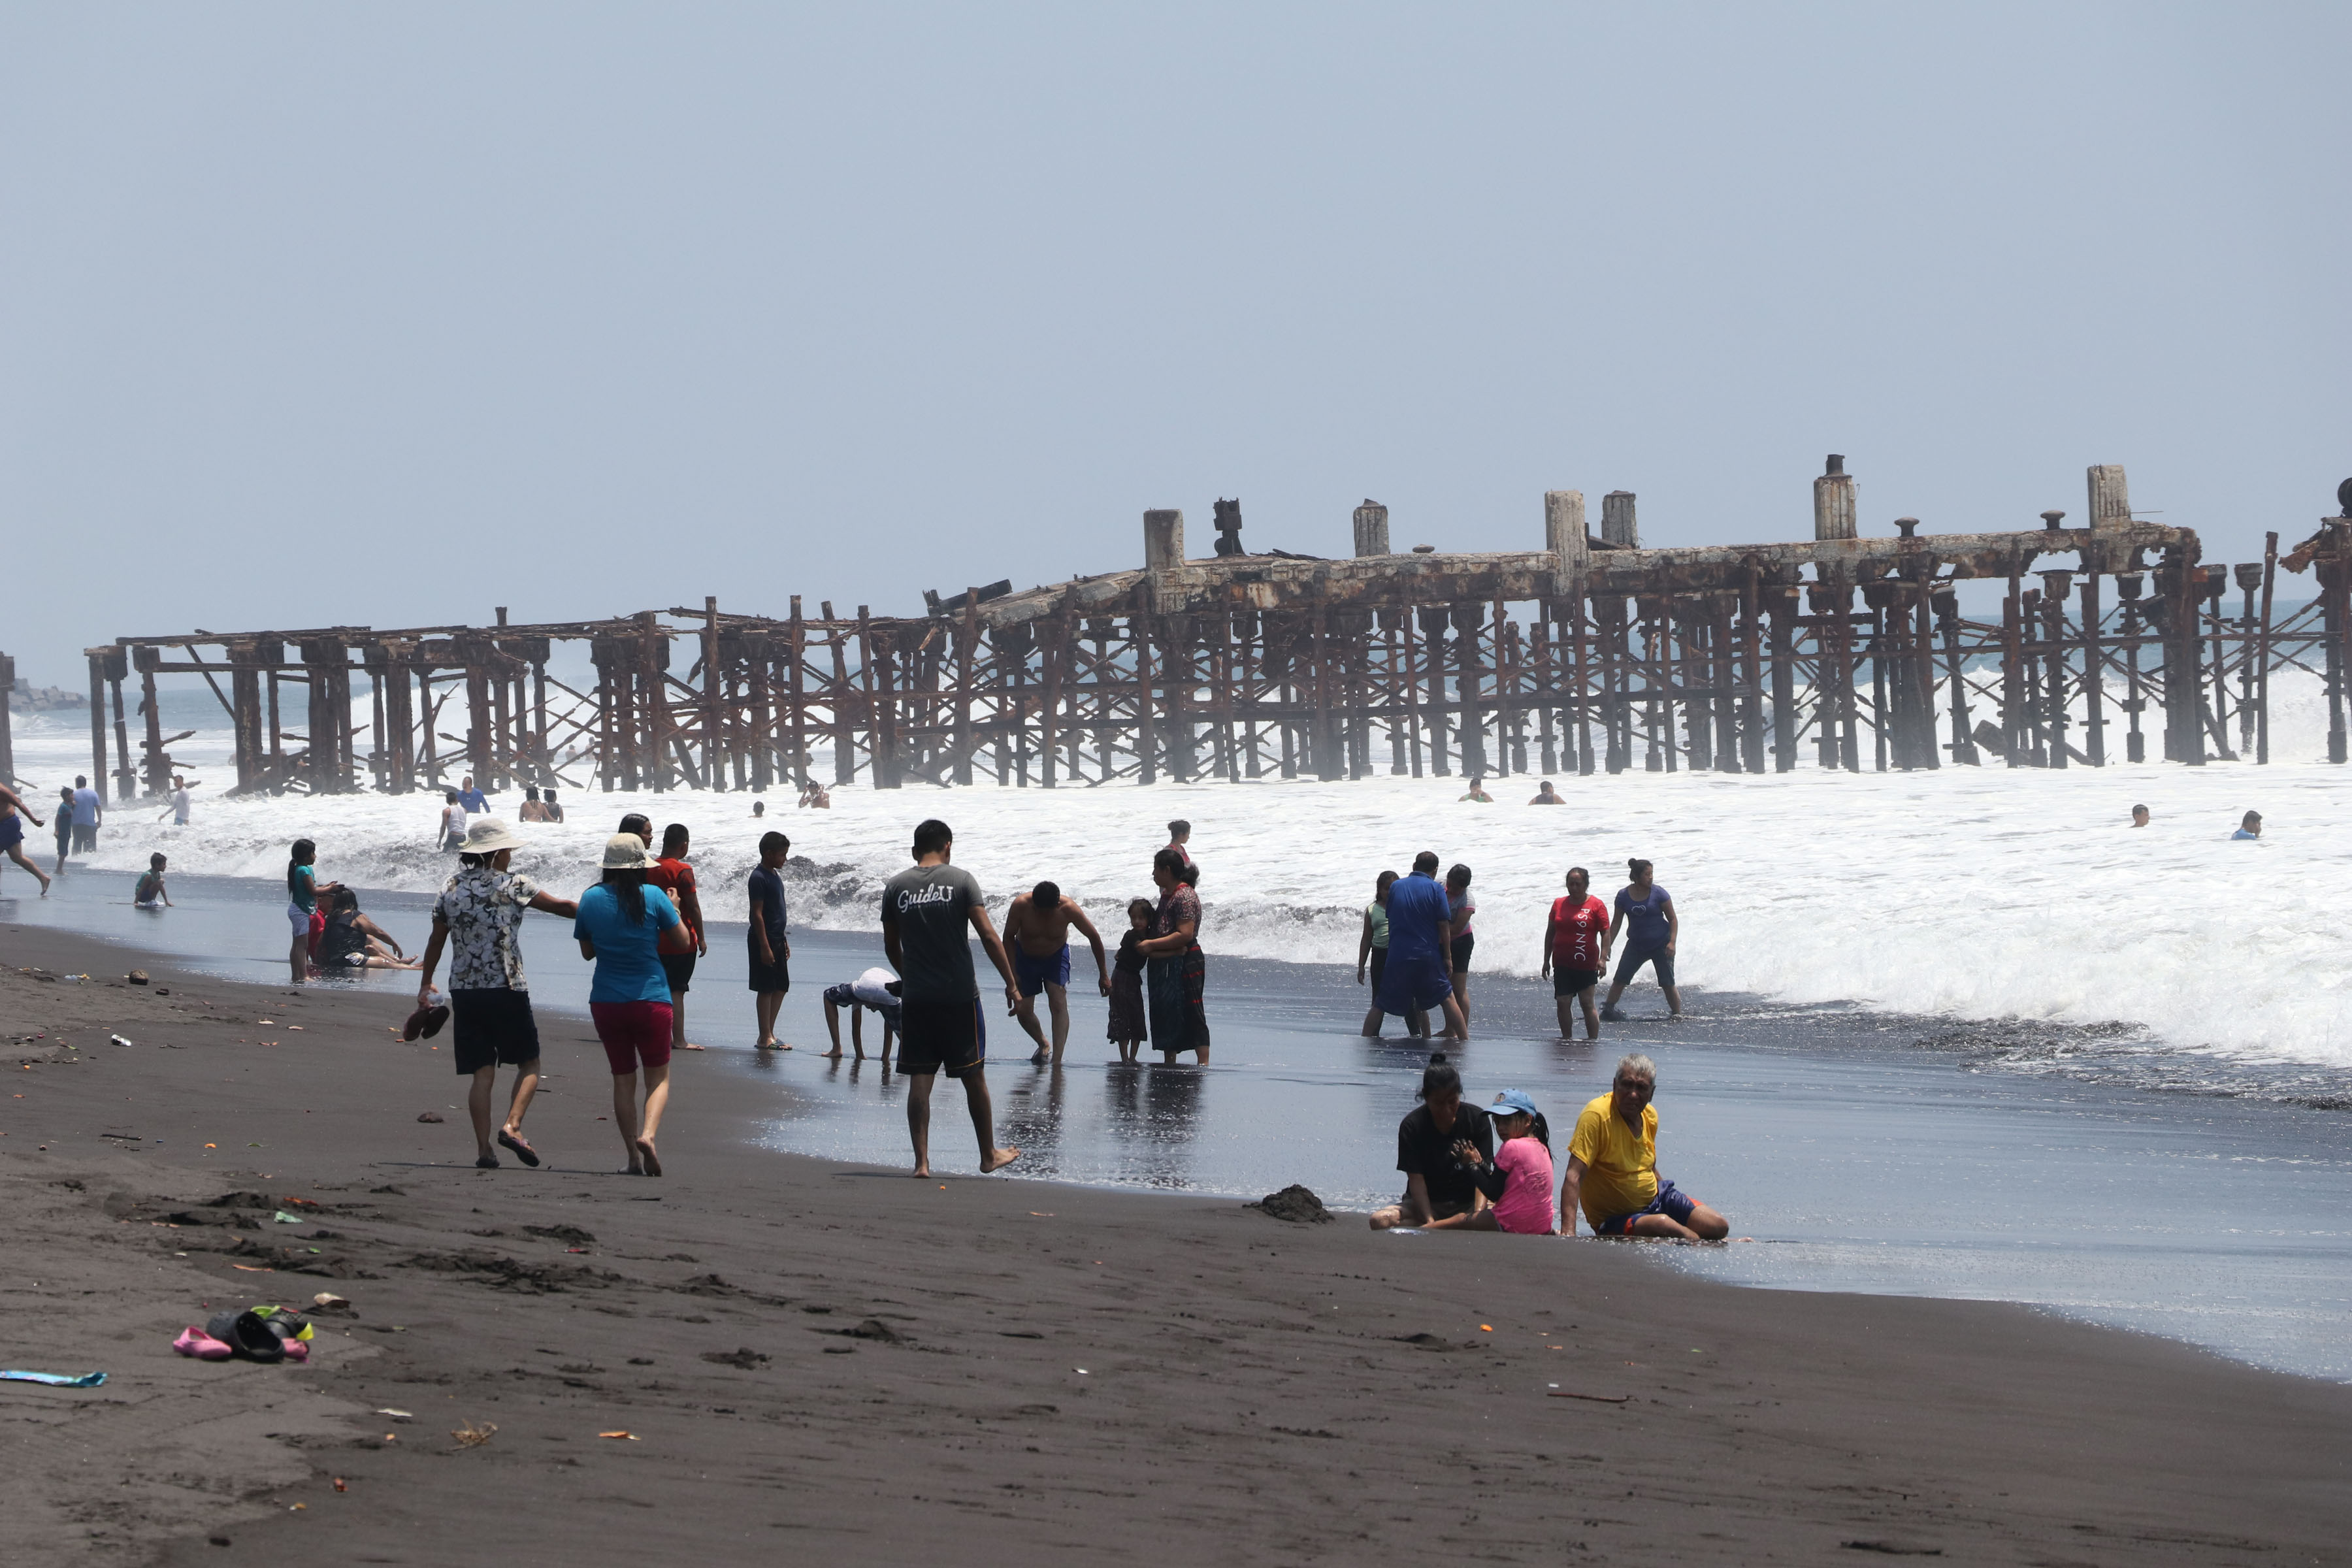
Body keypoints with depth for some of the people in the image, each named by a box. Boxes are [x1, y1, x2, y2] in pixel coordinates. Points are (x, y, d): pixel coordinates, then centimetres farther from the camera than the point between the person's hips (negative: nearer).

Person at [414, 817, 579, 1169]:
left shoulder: (450, 889, 6)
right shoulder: (513, 885, -6)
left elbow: (436, 940, 12)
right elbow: (562, 907, -2)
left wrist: (425, 985, 21)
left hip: (463, 991, 4)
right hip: (507, 989, -4)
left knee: (482, 1073, 6)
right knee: (529, 1064, 9)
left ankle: (484, 1148, -1)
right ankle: (512, 1124, -12)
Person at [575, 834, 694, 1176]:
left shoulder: (590, 900, -1)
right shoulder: (653, 897, -9)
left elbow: (587, 952, 9)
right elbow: (683, 942, -1)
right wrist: (673, 910, 15)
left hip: (605, 1003, 2)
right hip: (650, 1000, -2)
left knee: (623, 1080, 13)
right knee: (658, 1077, 9)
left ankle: (634, 1157, 9)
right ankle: (648, 1134, -18)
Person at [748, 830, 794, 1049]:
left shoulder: (775, 875, 14)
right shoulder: (759, 877, -14)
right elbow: (757, 914, -18)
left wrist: (784, 941, 21)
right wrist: (764, 946, -21)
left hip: (777, 939, 9)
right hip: (763, 940, -9)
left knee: (781, 987, 10)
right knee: (766, 989, -5)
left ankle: (769, 1034, 16)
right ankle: (765, 1037, -2)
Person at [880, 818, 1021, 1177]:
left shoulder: (895, 887, 3)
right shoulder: (960, 880, -4)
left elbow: (891, 946, 11)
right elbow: (988, 936, -9)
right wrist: (1011, 983, -3)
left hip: (915, 998, 1)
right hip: (959, 997, -1)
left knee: (919, 1080, 3)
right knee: (974, 1077, 11)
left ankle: (921, 1161, -2)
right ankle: (989, 1155, 22)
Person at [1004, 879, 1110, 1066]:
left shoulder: (1068, 909, -27)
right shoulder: (1021, 906, -27)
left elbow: (1093, 937, -14)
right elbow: (1009, 937, -12)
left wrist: (1103, 975, -8)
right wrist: (1012, 973, -15)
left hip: (1055, 957, -1)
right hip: (1025, 957, 1)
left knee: (1059, 1004, -21)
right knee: (1023, 1010, -4)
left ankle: (1057, 1059, -26)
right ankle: (1043, 1044, 26)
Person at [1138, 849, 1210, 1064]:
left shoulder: (1185, 896, -15)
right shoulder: (1167, 894, 15)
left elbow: (1185, 935, -23)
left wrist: (1151, 945, -20)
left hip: (1184, 964, -10)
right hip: (1164, 966, 10)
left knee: (1192, 1016, -10)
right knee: (1165, 1016, 13)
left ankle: (1204, 1064, -11)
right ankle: (1169, 1063, 20)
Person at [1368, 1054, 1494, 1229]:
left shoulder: (1477, 1120, -3)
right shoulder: (1412, 1126, -5)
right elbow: (1416, 1179, -12)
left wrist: (1479, 1213, -27)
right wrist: (1429, 1220, -25)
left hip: (1468, 1203, 0)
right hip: (1428, 1204, 0)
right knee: (1380, 1220, -29)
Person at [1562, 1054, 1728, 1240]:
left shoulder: (1650, 1116, 3)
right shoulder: (1596, 1115, -21)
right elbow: (1574, 1176, -28)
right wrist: (1568, 1232, -38)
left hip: (1655, 1197, 7)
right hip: (1616, 1219, -7)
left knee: (1719, 1227, -8)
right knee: (1663, 1225, -34)